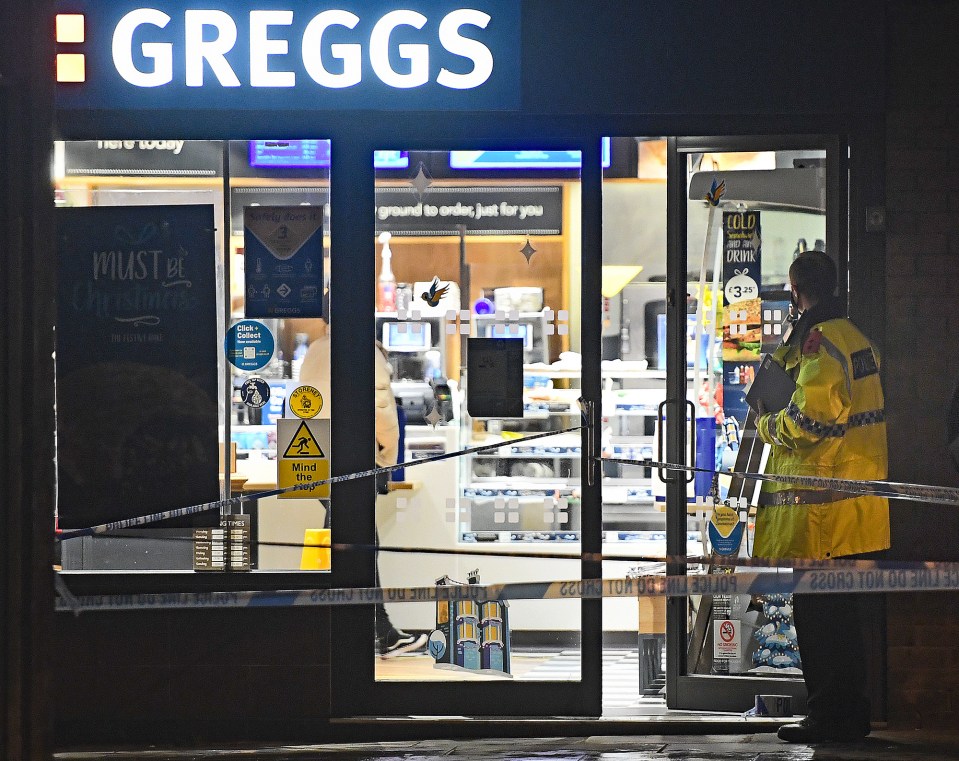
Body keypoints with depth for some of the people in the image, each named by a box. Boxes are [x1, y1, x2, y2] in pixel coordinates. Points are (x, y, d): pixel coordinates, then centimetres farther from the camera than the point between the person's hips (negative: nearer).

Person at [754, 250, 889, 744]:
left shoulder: (818, 340, -15)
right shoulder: (855, 337, 17)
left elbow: (810, 417, -22)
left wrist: (767, 426, -3)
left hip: (821, 506, -10)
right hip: (857, 507, 10)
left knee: (817, 611, -5)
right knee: (841, 611, 15)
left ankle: (829, 717, -3)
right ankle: (850, 714, 20)